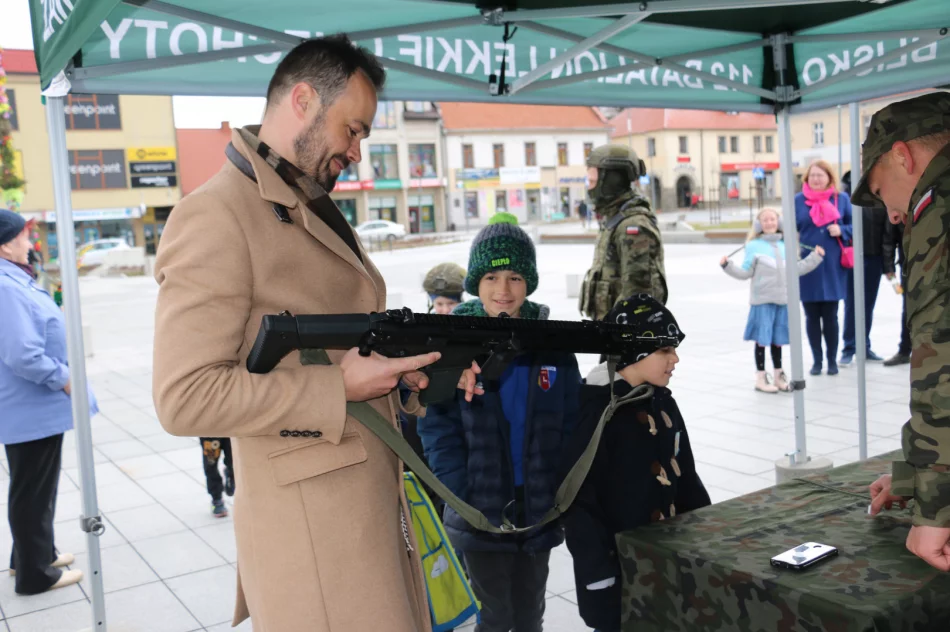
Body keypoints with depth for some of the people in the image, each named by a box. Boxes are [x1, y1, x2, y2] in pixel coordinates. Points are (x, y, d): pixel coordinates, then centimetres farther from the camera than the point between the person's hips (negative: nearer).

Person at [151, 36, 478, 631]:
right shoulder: (216, 216, -15)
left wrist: (419, 369, 3)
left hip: (379, 503, 9)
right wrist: (341, 388, -19)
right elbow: (185, 397, -21)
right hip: (312, 528, -9)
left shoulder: (320, 212, 16)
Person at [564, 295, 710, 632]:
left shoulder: (662, 402, 5)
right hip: (618, 564, -7)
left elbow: (685, 477, 14)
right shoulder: (596, 410, -19)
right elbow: (581, 502, -19)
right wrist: (598, 576, -19)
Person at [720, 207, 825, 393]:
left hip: (782, 299, 4)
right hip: (762, 300, -4)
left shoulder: (784, 246, 12)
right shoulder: (754, 246, -2)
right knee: (762, 338, 0)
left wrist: (815, 257, 18)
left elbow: (795, 269, 17)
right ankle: (761, 378, 10)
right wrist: (728, 266, -17)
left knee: (778, 339, 13)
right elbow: (745, 272, -4)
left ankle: (778, 376, 25)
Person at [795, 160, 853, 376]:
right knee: (812, 316, 7)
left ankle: (832, 360, 18)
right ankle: (817, 360, 19)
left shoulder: (841, 199, 3)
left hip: (832, 266, 0)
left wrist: (841, 230, -10)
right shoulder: (798, 200, 1)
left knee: (830, 316, 5)